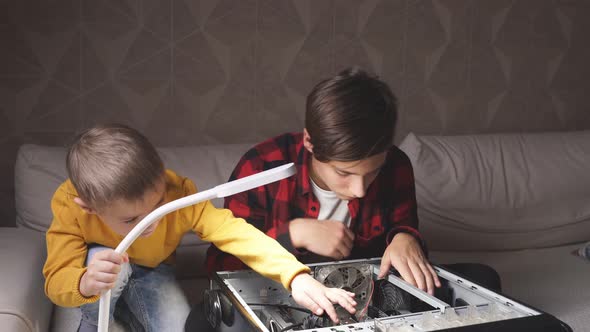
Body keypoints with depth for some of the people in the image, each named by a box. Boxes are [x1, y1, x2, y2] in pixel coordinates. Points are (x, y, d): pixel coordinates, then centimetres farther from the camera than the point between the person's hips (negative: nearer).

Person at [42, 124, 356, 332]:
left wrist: (295, 276, -54)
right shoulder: (69, 206, -35)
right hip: (101, 274, 0)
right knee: (110, 263, -36)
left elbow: (235, 231, -41)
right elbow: (56, 283, -35)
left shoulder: (178, 195, -34)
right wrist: (85, 283, -61)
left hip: (149, 273, 1)